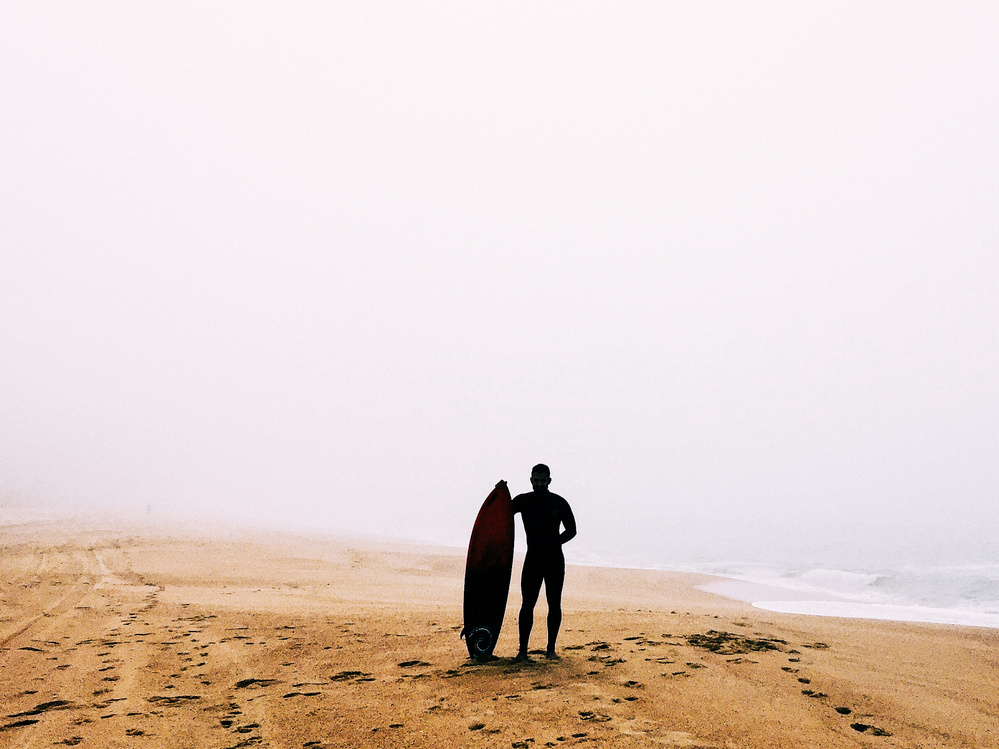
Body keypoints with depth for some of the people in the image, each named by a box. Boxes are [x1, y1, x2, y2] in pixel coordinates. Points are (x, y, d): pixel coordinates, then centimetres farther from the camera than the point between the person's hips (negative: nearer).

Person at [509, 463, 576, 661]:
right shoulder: (523, 500, 2)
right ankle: (523, 650, 2)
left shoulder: (559, 503, -2)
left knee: (554, 604, 4)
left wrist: (552, 543, -7)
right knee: (527, 604, -4)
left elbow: (571, 531, 4)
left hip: (555, 560, 0)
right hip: (532, 559, 0)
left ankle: (551, 649, 15)